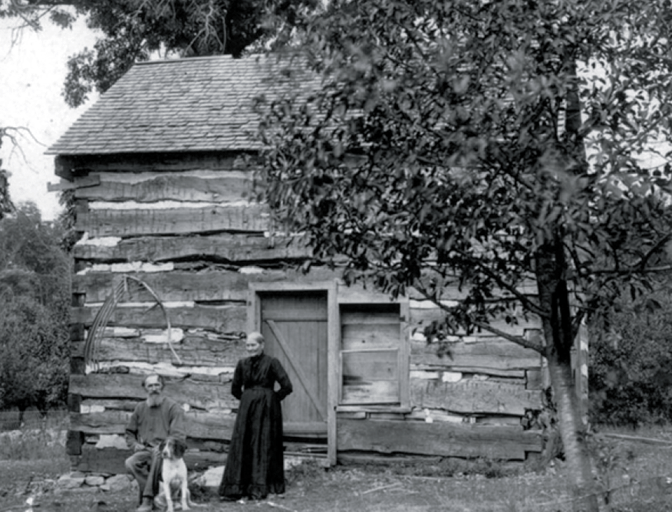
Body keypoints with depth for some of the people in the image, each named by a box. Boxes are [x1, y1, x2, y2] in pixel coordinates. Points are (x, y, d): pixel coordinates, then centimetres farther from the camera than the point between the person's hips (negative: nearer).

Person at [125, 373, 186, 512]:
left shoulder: (173, 407, 2)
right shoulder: (140, 408, 16)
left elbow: (178, 435, -6)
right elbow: (129, 431, 25)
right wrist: (135, 445, 4)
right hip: (145, 451, 4)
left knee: (157, 456, -39)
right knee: (130, 463, -29)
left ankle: (147, 499, -33)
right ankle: (157, 495, -28)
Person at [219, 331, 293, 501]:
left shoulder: (271, 363, -5)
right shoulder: (242, 364, 5)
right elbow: (235, 389, 11)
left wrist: (273, 398, 3)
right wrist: (247, 398, 7)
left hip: (266, 410, -3)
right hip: (246, 410, 3)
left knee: (263, 447, 0)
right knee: (240, 446, 0)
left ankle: (259, 488, 3)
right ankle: (235, 488, 2)